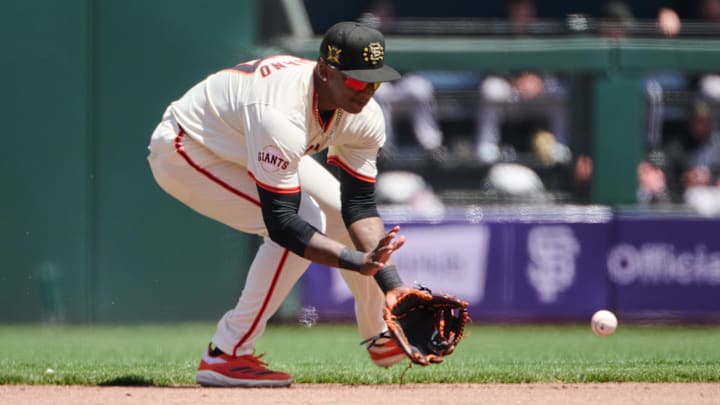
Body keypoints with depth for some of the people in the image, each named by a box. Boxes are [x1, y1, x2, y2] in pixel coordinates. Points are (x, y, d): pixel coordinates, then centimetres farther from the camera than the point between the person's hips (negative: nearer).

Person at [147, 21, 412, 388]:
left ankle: (383, 339, 33)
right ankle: (225, 356, -20)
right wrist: (358, 262, -50)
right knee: (305, 223, -25)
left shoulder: (364, 117, -17)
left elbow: (360, 205, -14)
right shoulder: (281, 114, -42)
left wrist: (391, 283, -26)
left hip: (251, 148, 9)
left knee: (349, 219, 7)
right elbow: (281, 221, -42)